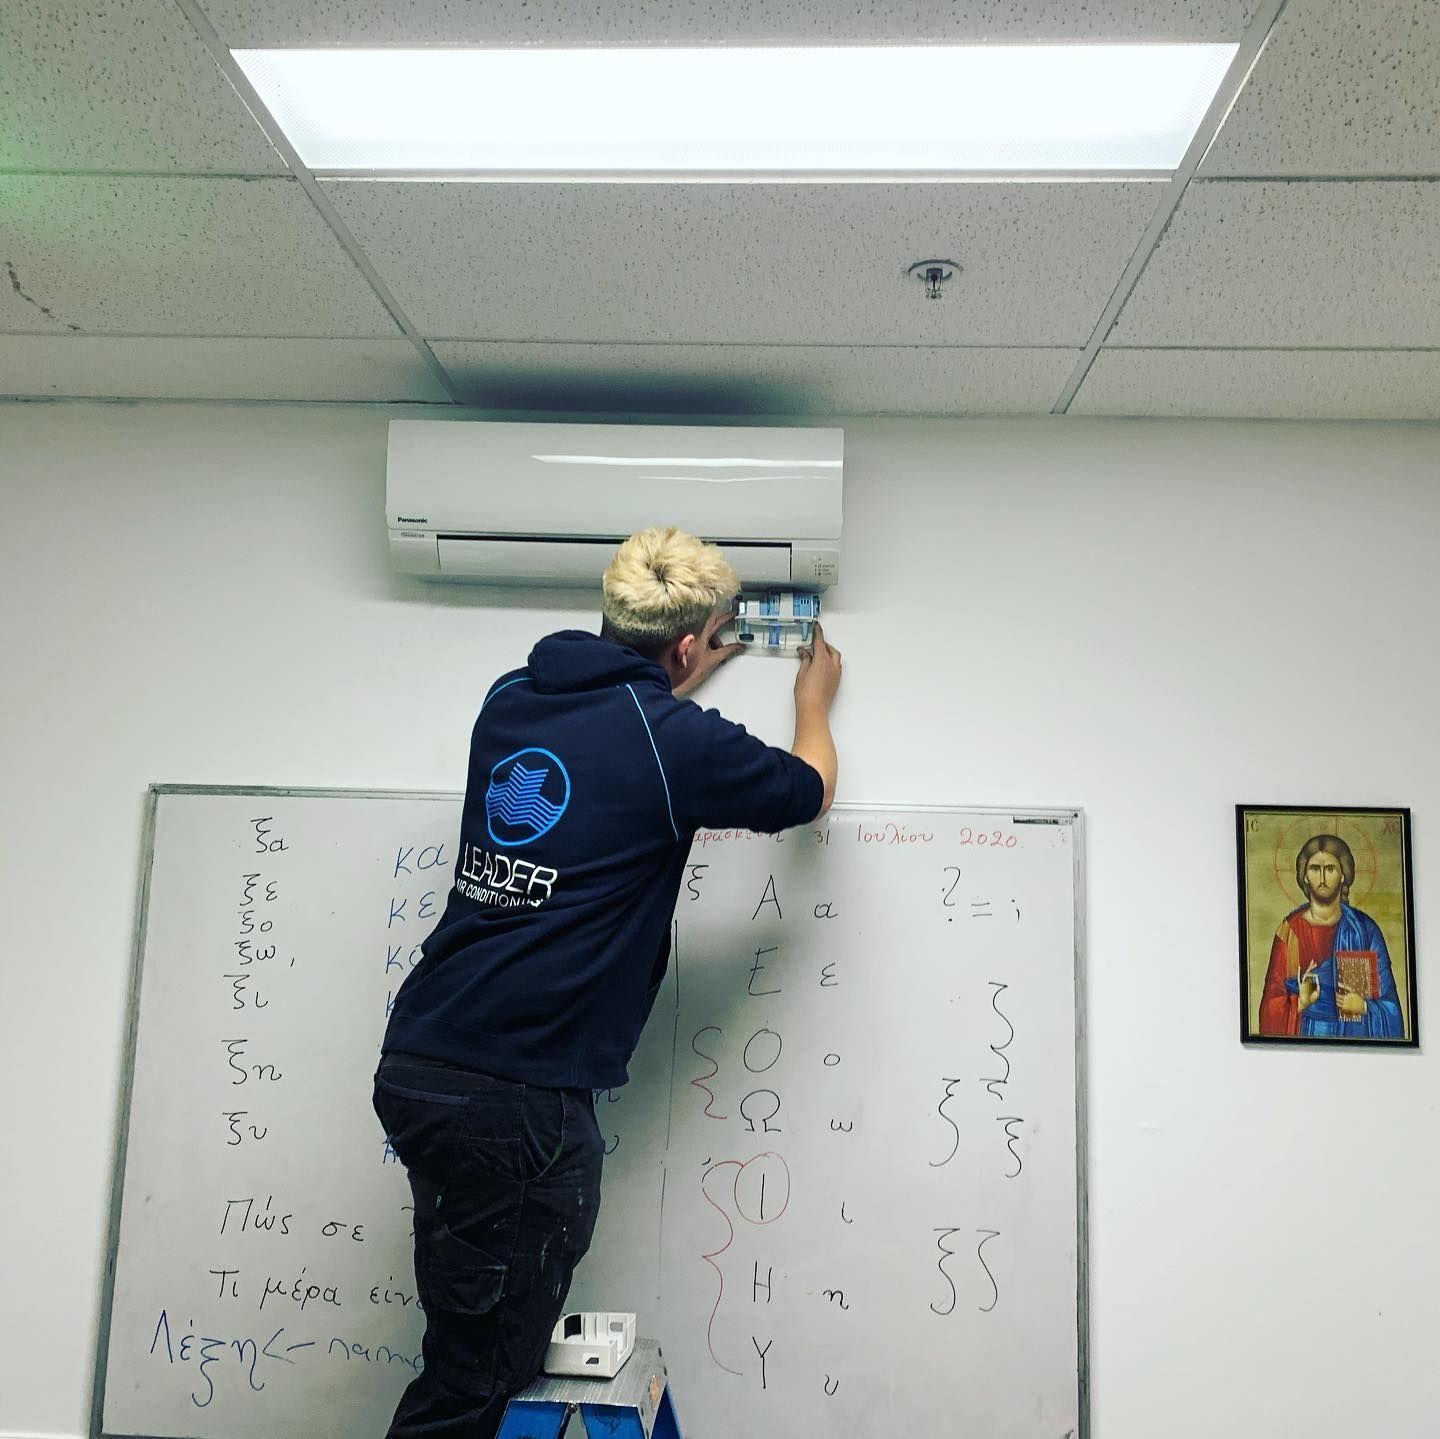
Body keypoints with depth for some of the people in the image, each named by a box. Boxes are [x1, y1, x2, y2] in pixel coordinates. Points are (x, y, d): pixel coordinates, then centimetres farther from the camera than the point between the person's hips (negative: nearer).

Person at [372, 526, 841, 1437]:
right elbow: (810, 791, 11)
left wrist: (675, 690, 40)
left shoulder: (511, 700, 8)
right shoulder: (676, 743, -9)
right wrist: (815, 701, 30)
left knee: (471, 1335, 22)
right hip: (520, 1098, -7)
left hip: (414, 1065, 8)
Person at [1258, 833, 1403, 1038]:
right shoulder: (1291, 929, -4)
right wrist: (1300, 1003, -18)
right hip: (1307, 1032, 0)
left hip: (1357, 1033, 1)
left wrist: (1364, 1006, -16)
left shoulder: (1365, 929, -2)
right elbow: (1274, 1002, -2)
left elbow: (1388, 1001, 1)